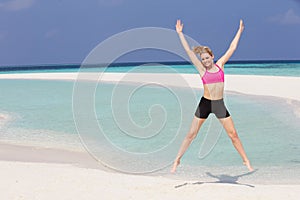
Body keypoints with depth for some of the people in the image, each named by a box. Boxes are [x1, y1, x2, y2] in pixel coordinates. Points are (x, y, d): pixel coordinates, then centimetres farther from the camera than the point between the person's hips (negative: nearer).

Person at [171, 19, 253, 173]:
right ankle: (177, 160, 11)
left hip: (219, 104, 2)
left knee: (233, 134, 4)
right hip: (205, 103, -2)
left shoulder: (220, 65, 5)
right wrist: (180, 34, -4)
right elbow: (188, 51, -3)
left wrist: (240, 31, 15)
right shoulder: (202, 69, -1)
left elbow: (232, 48, 11)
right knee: (191, 134, 2)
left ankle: (246, 161, 15)